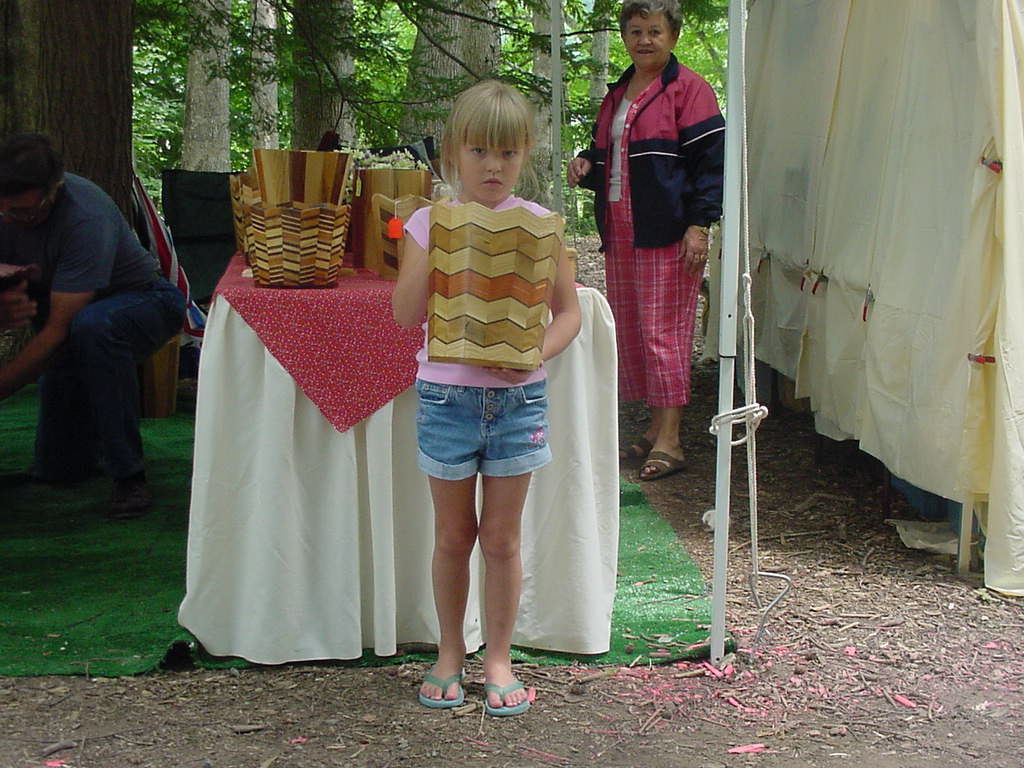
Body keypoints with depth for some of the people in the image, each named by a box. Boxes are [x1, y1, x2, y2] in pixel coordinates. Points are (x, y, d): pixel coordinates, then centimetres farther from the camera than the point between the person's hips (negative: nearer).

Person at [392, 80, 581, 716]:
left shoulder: (539, 225, -1)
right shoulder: (430, 222, 0)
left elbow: (569, 311, 0)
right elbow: (406, 314, -7)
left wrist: (537, 353, -18)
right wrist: (433, 248, -17)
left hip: (518, 395, 0)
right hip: (446, 394, 0)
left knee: (502, 537, 7)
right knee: (454, 535, 11)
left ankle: (498, 659, 22)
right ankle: (450, 653, 27)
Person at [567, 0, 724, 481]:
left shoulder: (687, 89, -5)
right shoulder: (617, 95, 18)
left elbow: (711, 160, -10)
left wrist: (699, 225, -17)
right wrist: (587, 166, 7)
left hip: (667, 235, -8)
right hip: (620, 234, 8)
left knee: (663, 332, -9)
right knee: (629, 332, 10)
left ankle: (670, 442, -5)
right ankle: (654, 428, 20)